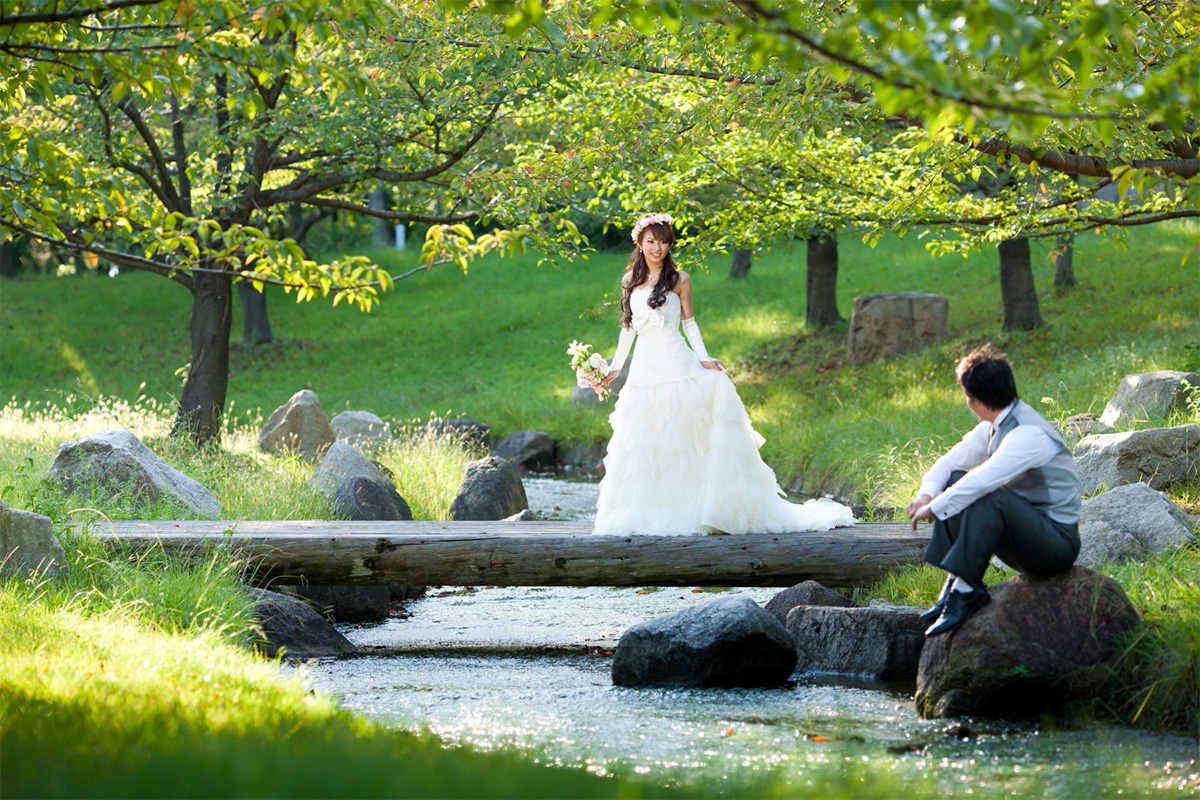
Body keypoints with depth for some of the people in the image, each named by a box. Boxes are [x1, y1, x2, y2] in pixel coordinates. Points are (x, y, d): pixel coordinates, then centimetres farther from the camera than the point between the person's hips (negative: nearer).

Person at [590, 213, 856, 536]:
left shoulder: (679, 280, 3)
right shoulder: (630, 281, 12)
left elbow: (689, 323, 5)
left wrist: (702, 358, -8)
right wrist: (615, 367, 19)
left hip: (676, 362, -4)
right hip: (643, 369, 4)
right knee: (644, 444, 2)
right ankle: (643, 513, 6)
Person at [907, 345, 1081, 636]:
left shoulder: (1029, 434, -23)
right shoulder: (994, 426, 6)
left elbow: (983, 480, -34)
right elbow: (952, 460, 12)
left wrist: (933, 508, -23)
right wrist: (926, 494, -8)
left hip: (1058, 543, -9)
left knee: (990, 497, -32)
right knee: (955, 482, 2)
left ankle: (965, 591, -27)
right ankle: (955, 583, -7)